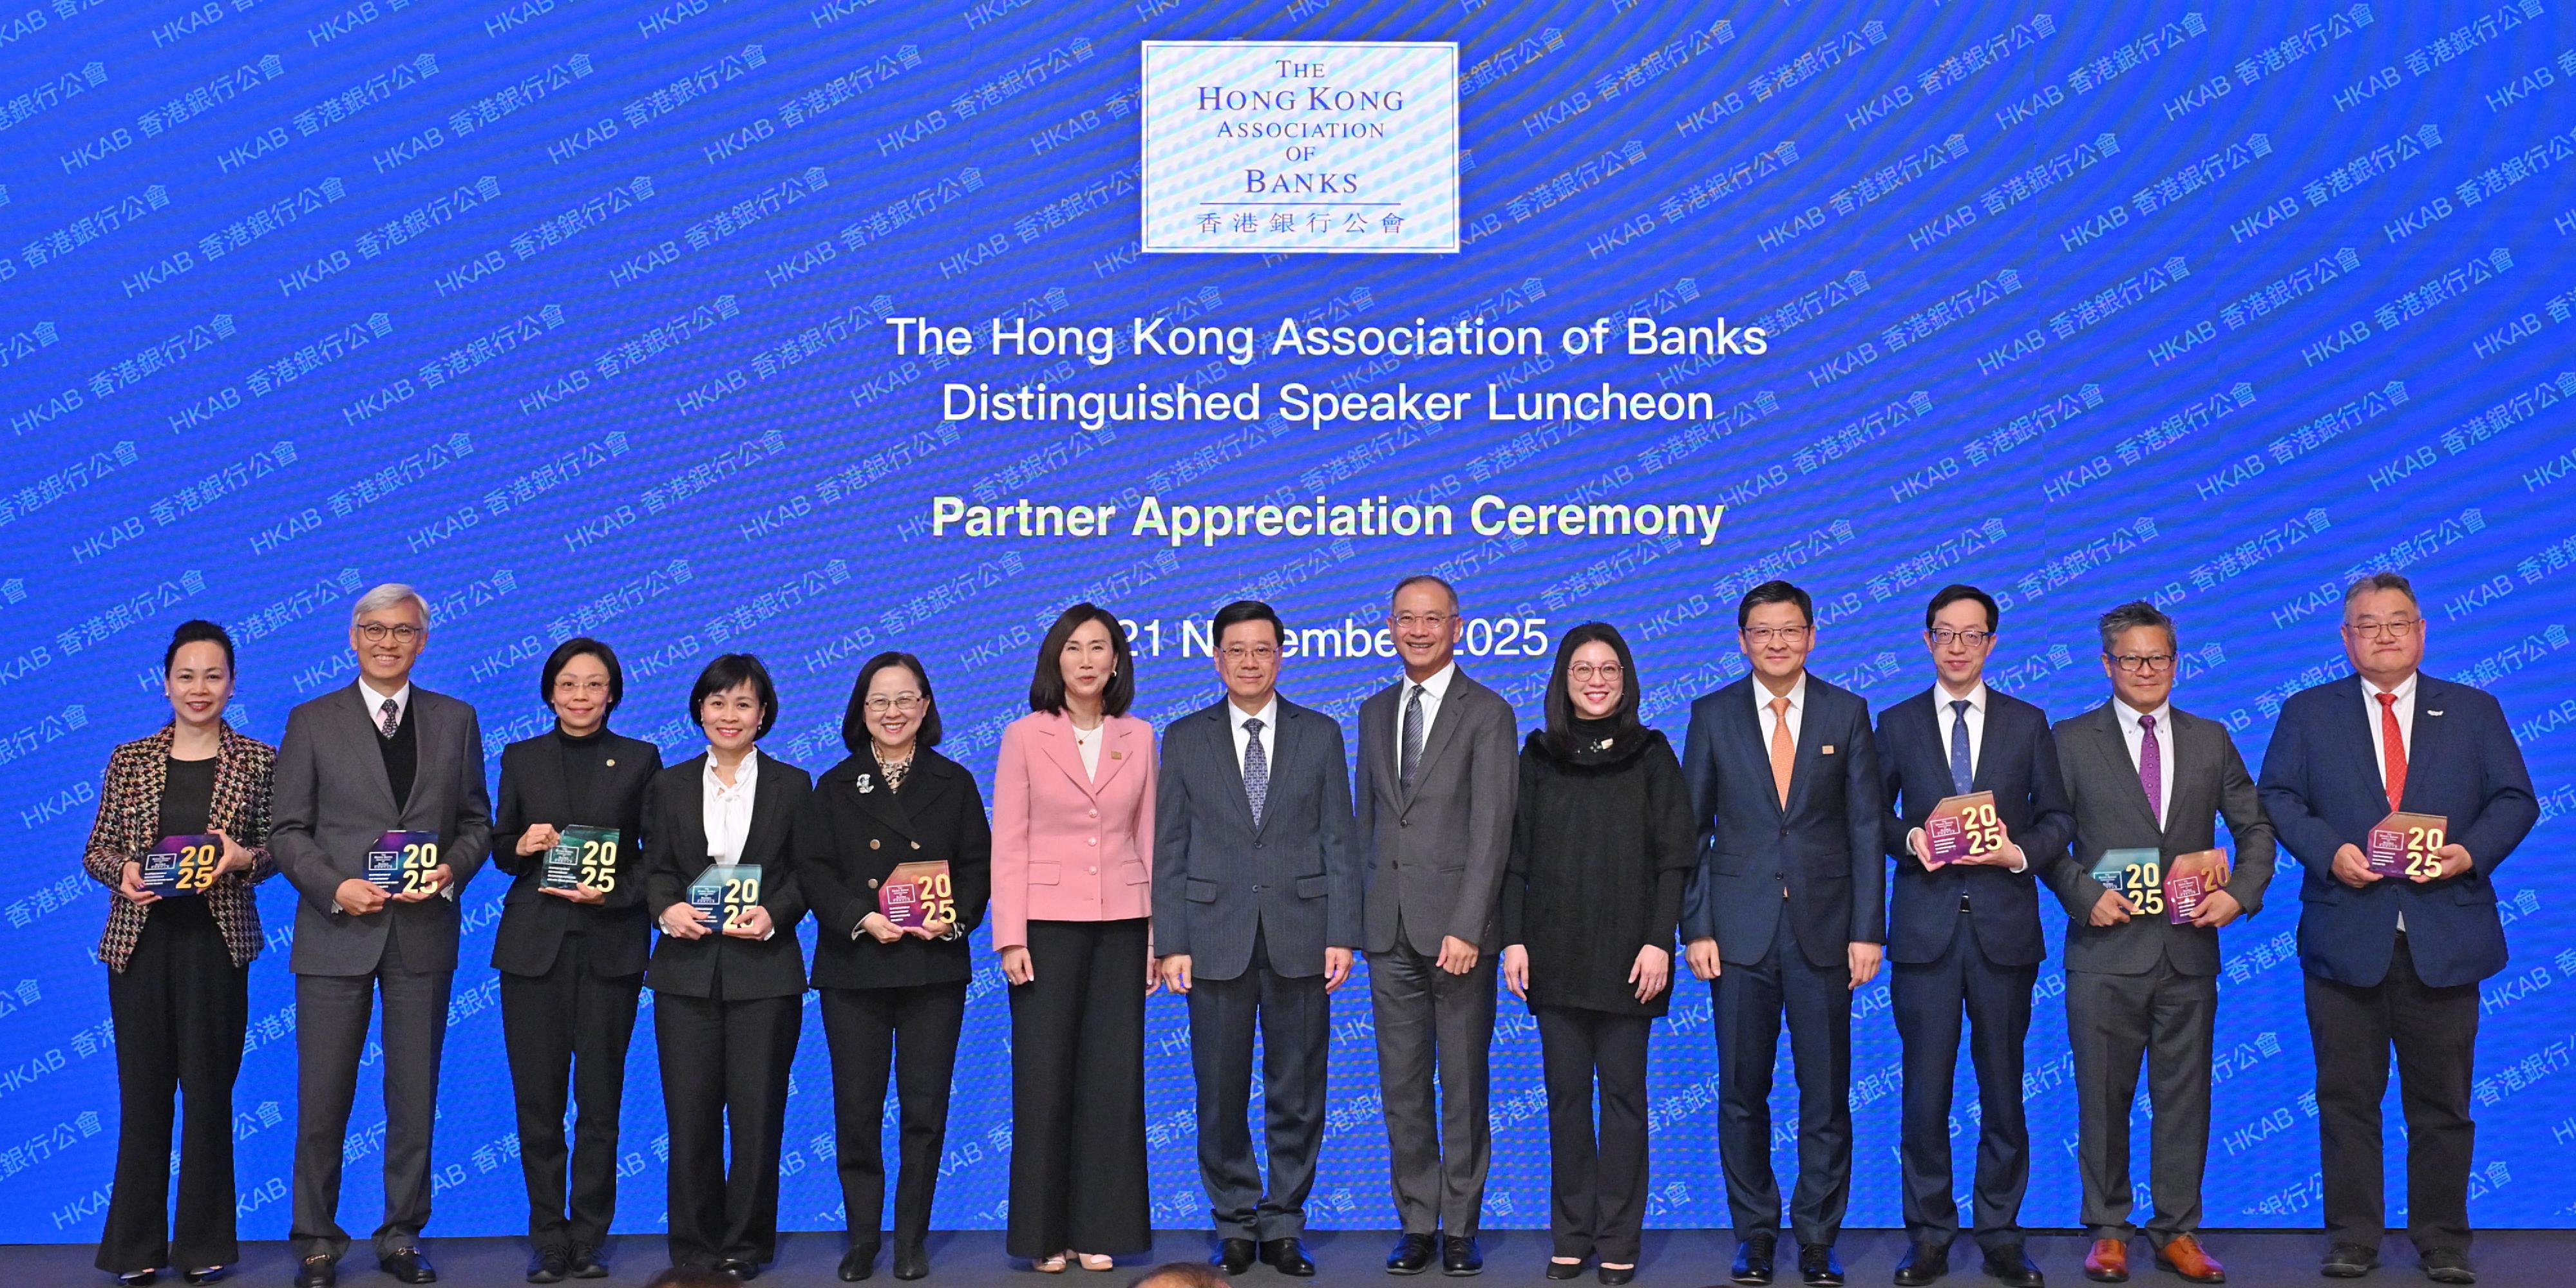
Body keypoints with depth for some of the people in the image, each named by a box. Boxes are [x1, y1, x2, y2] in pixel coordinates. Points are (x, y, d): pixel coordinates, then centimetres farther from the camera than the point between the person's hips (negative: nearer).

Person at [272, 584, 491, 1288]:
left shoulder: (456, 720, 9)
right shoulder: (312, 721, 4)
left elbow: (475, 821, 10)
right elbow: (287, 830, 1)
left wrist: (452, 870, -10)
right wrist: (335, 887, -14)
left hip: (424, 933, 2)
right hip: (337, 931, -1)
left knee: (415, 1096, 7)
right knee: (322, 1096, 3)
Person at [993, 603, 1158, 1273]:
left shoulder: (1138, 738, 7)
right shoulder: (1024, 737, 0)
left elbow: (1148, 839, 8)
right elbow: (1008, 844, -2)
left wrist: (1156, 936, 5)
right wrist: (1011, 938, -9)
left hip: (1121, 924, 2)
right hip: (1047, 922, -2)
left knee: (1112, 1076, 4)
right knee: (1044, 1075, 1)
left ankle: (1100, 1229, 14)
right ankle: (1044, 1233, 12)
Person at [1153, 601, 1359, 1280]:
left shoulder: (1321, 734, 7)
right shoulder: (1184, 738, 6)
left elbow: (1339, 842, 4)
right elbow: (1168, 850, 4)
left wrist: (1342, 935, -4)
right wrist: (1170, 944, -3)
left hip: (1299, 937, 0)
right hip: (1216, 938, 0)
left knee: (1297, 1096, 5)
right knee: (1221, 1096, 5)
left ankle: (1283, 1226, 18)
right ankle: (1236, 1225, 19)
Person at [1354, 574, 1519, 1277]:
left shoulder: (1488, 714, -3)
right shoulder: (1375, 712, 14)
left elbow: (1492, 832, -9)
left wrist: (1466, 929, -17)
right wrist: (1358, 915, 8)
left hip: (1458, 929, -5)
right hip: (1389, 930, 5)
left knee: (1464, 1086, 3)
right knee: (1402, 1087, 8)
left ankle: (1461, 1227, 13)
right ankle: (1417, 1224, 17)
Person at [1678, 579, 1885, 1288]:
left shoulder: (1846, 713, 5)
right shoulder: (1713, 715, 5)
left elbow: (1867, 828, 4)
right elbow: (1691, 828, 5)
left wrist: (1867, 930, -3)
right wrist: (1696, 928, -3)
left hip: (1823, 929, 0)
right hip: (1740, 930, 0)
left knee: (1826, 1093, 3)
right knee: (1742, 1093, 6)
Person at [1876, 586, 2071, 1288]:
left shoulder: (2028, 723, 9)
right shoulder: (1897, 723, 8)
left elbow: (2057, 819, 8)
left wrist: (2022, 853, -11)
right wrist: (1910, 838, -12)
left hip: (2004, 924, 0)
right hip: (1925, 926, 0)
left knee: (2003, 1087, 6)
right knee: (1925, 1087, 2)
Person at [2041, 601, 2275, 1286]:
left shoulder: (2211, 740, 10)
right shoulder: (2072, 740, 2)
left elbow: (2256, 827, 12)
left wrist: (2241, 893, -4)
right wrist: (2084, 894, -14)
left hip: (2189, 950, 2)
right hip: (2106, 948, -2)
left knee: (2184, 1096, 7)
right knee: (2103, 1097, 4)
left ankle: (2178, 1232, 17)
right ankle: (2108, 1231, 16)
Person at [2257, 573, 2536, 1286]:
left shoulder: (2474, 711, 10)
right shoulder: (2307, 712, 7)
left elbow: (2515, 799, 5)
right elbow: (2277, 798, 1)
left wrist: (2471, 852, -13)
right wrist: (2329, 852, -15)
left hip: (2444, 937, 1)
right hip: (2346, 937, 0)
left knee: (2442, 1100, 7)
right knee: (2348, 1096, 5)